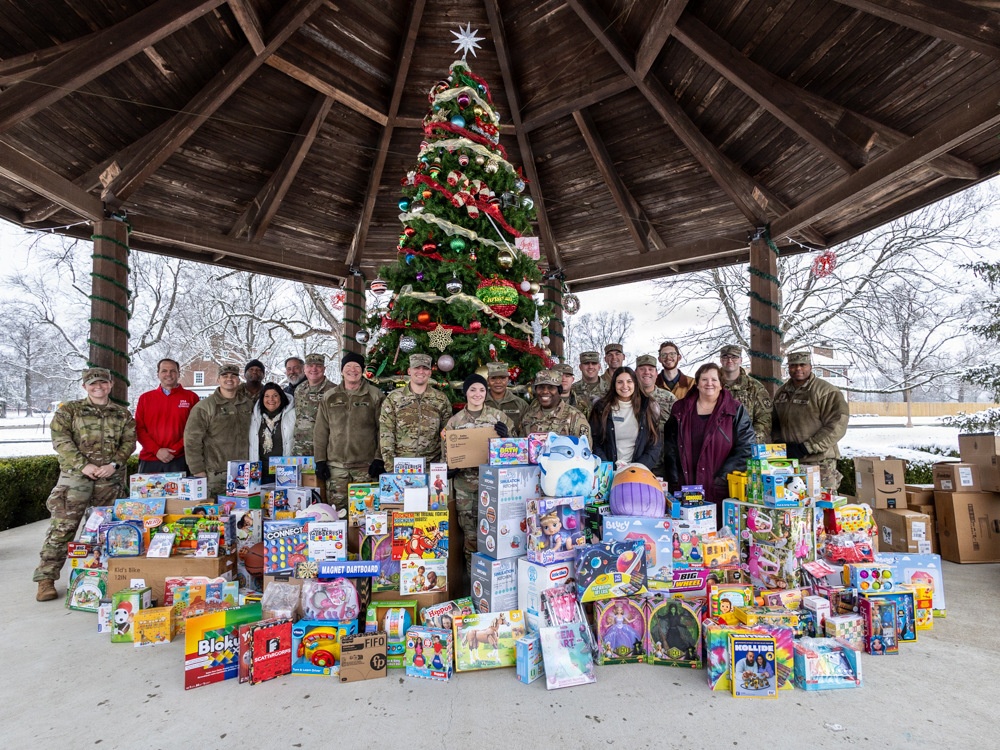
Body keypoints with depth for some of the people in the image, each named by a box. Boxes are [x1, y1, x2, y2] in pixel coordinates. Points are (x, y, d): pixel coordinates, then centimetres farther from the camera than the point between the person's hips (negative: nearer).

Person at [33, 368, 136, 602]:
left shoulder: (123, 414, 10)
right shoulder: (69, 410, 6)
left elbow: (129, 442, 5)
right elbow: (60, 440, -4)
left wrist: (114, 463, -11)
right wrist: (83, 464, -14)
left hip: (111, 479, 2)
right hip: (75, 475, -2)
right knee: (63, 526, -5)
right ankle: (46, 578, 4)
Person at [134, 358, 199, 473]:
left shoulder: (191, 397, 5)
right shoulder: (145, 398, 12)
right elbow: (139, 428, 6)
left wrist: (175, 450, -9)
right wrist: (156, 450, -7)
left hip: (179, 460, -2)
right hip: (149, 460, 2)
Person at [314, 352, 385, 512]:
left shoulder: (375, 396, 2)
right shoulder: (330, 397, 10)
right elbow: (320, 432, 11)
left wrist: (379, 459, -6)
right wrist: (320, 460, 5)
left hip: (366, 466, -2)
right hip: (335, 466, 2)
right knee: (336, 509, 4)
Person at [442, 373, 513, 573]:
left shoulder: (499, 417, 3)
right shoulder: (455, 421, 7)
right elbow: (447, 450, 11)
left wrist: (504, 435, -15)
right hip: (464, 481, 1)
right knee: (469, 527, 6)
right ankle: (471, 568, 22)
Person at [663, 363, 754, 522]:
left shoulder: (736, 411, 5)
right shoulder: (680, 410, 10)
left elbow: (745, 448, -2)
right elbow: (670, 448, 8)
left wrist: (723, 477, -11)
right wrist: (674, 480, -1)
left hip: (721, 491, -1)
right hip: (685, 490, 2)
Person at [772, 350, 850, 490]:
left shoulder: (827, 392, -7)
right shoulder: (782, 392, 13)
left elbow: (837, 426, -14)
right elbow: (775, 422, 20)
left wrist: (806, 447, -17)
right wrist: (777, 442, 1)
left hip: (819, 463, -6)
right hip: (787, 462, 6)